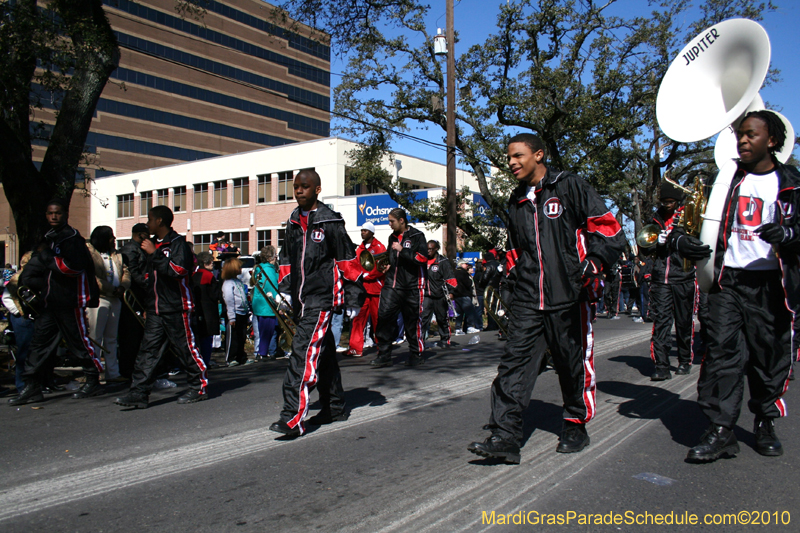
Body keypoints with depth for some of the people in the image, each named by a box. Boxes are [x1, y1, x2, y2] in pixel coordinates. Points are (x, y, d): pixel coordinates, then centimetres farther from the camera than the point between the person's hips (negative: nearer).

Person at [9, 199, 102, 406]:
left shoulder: (72, 238, -9)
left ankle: (93, 382, 9)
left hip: (71, 301, -9)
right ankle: (31, 387, 13)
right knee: (39, 341, 7)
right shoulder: (49, 238, 18)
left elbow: (72, 267, -23)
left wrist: (46, 254, -19)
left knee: (79, 341, -2)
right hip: (51, 302, 9)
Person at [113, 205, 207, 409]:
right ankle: (139, 393, 3)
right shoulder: (155, 244, 18)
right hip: (156, 309, 8)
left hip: (176, 308, -8)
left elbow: (178, 270, -24)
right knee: (148, 349, 2)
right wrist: (146, 306, 24)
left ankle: (199, 387, 12)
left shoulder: (178, 243, -8)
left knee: (185, 348, -1)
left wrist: (154, 254, -22)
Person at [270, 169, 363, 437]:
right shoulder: (294, 222, 14)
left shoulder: (330, 222, -7)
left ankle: (293, 418, -13)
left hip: (322, 298, -7)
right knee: (323, 353, 15)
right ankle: (335, 407, 28)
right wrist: (285, 289, 12)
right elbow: (286, 258, 24)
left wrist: (354, 299, -3)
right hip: (300, 300, 8)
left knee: (304, 353, -14)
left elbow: (348, 260, -4)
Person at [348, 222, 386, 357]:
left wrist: (366, 275, -13)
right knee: (358, 318, -2)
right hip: (362, 288, 5)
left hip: (375, 287, -5)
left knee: (377, 318, 2)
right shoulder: (359, 249, 16)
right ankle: (356, 348, -1)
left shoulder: (379, 247, -2)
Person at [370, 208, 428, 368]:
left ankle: (416, 354, 18)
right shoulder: (393, 237, 19)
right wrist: (389, 265, 16)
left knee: (412, 321, 2)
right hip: (392, 284, 6)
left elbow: (423, 258, -15)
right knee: (384, 316, -6)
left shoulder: (416, 236, -2)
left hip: (412, 286, -5)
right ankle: (384, 355, 0)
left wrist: (402, 250, -17)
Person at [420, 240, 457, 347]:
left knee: (442, 319, 9)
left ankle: (445, 340, 22)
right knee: (423, 318, -9)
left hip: (439, 296, -3)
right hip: (427, 295, 3)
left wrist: (451, 292, -15)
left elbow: (450, 278, -8)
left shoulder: (443, 262, -5)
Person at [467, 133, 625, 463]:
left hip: (568, 295, -5)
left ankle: (576, 427, 27)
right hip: (527, 299, 5)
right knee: (514, 361, -6)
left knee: (573, 362, 7)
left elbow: (607, 226, -4)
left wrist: (594, 261, -18)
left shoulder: (570, 187, 0)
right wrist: (510, 270, 19)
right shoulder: (517, 201, 19)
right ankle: (505, 436, -7)